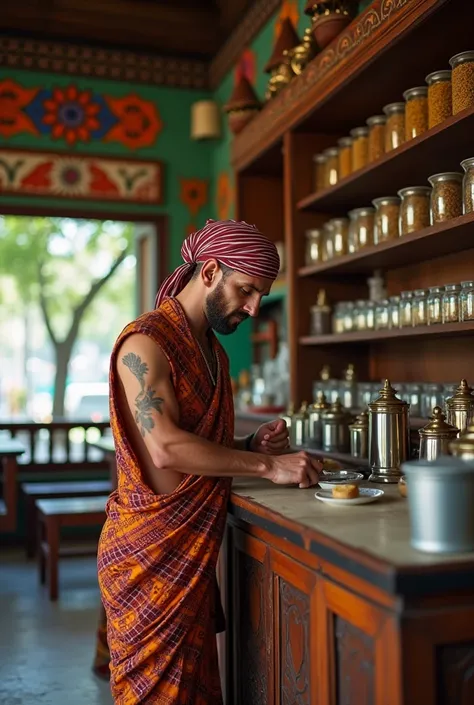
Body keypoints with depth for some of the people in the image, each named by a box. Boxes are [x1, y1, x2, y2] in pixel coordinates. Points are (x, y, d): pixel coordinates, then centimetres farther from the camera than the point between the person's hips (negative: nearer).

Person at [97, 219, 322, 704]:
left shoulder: (215, 352, 15)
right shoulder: (145, 342, -14)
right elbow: (166, 447, -25)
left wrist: (253, 445, 2)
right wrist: (267, 466, -22)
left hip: (194, 550, 8)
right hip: (149, 551, -8)